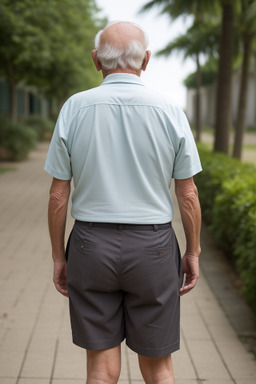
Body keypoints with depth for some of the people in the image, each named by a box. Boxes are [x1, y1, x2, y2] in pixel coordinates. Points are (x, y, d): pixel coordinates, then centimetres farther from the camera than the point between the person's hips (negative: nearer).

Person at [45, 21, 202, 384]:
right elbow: (188, 195, -3)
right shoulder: (170, 112, -6)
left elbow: (58, 195, -4)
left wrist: (58, 257, 7)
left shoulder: (74, 109, -6)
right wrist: (193, 252, 9)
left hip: (91, 246, 1)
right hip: (152, 248, 0)